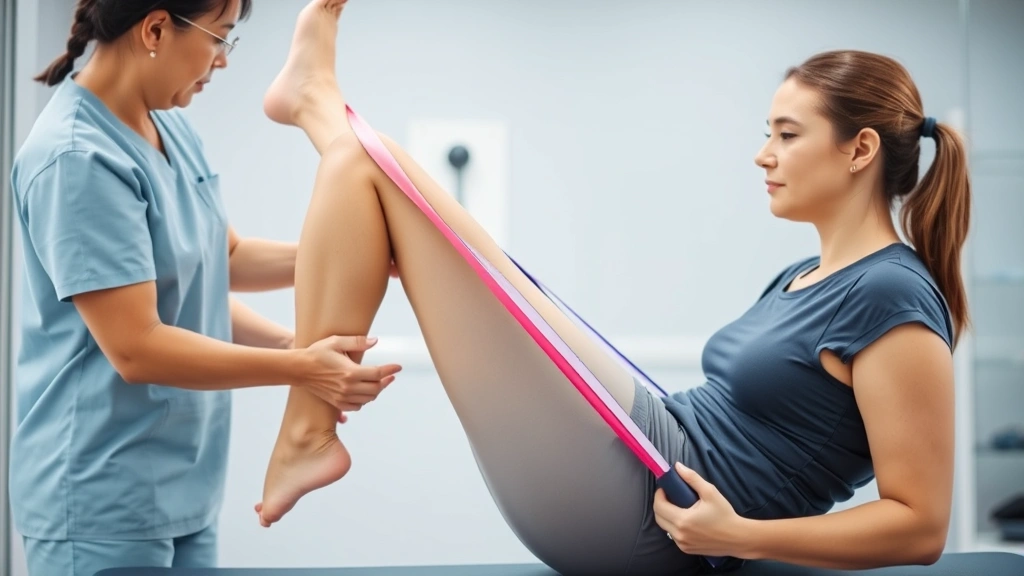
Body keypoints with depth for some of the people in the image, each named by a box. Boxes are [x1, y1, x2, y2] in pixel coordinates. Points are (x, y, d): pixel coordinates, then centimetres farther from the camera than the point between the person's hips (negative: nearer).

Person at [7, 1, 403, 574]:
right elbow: (136, 349, -23)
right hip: (102, 496, -8)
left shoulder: (170, 125, 3)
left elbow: (222, 257, 16)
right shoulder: (78, 159, -22)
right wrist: (301, 367, -19)